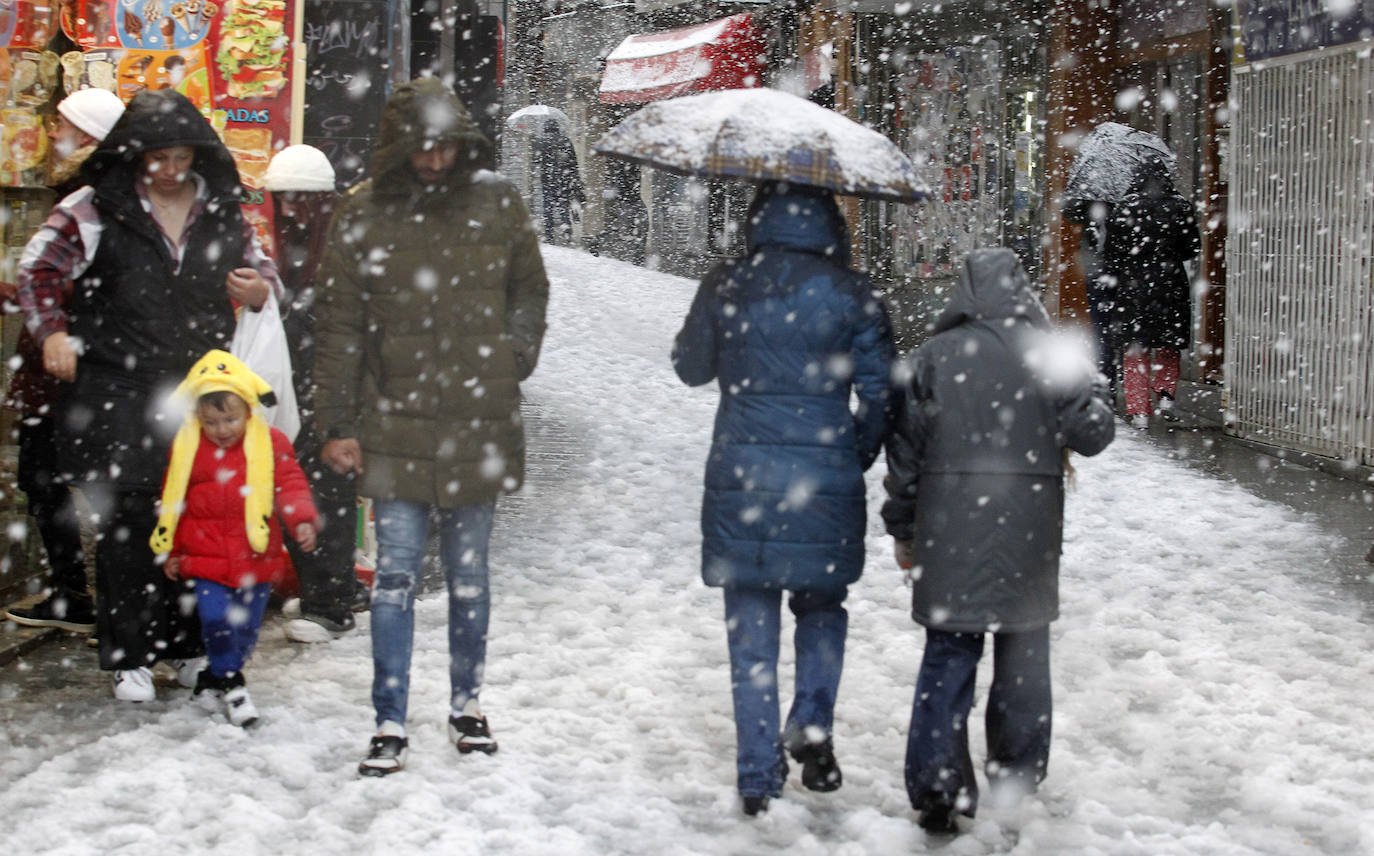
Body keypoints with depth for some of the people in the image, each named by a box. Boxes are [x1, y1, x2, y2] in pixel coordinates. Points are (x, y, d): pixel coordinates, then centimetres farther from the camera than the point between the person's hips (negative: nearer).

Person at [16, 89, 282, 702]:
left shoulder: (223, 210, 11)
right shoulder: (95, 208, 1)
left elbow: (259, 266, 24)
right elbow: (37, 268, 7)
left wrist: (259, 289, 1)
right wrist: (53, 332, -4)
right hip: (116, 389, -3)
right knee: (126, 519, -4)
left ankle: (187, 644, 16)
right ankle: (128, 656, 4)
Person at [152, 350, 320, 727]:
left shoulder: (272, 445, -2)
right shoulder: (186, 449, 0)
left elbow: (291, 485, 1)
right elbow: (171, 500, 9)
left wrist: (303, 521, -16)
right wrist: (170, 550, 11)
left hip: (256, 558, 1)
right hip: (206, 558, -1)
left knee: (245, 627, 9)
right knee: (216, 619, -14)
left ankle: (212, 681, 28)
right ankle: (231, 684, 3)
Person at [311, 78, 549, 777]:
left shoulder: (497, 203, 2)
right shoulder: (363, 216, -2)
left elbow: (530, 290, 17)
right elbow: (339, 326, 1)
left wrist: (514, 361, 7)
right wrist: (336, 424, 0)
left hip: (480, 423, 1)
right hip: (396, 425, -1)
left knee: (468, 572, 12)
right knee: (396, 575, -2)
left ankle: (466, 704, 27)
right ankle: (389, 724, 5)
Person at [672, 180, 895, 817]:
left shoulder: (725, 287, -1)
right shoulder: (852, 295, -4)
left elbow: (691, 368, 14)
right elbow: (880, 395, -2)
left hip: (740, 478, 1)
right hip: (825, 480, 0)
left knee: (752, 628, 8)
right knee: (821, 607, 21)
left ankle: (759, 779, 9)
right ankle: (812, 723, 1)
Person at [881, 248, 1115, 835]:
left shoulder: (931, 358, -1)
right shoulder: (1051, 356, -4)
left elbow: (906, 450, 1)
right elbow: (1091, 434, -4)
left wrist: (903, 530, 11)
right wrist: (1093, 387, 16)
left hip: (950, 532, 0)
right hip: (1028, 534, 0)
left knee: (949, 654, 4)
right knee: (1024, 653, 15)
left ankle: (937, 787, 0)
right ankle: (1018, 771, 24)